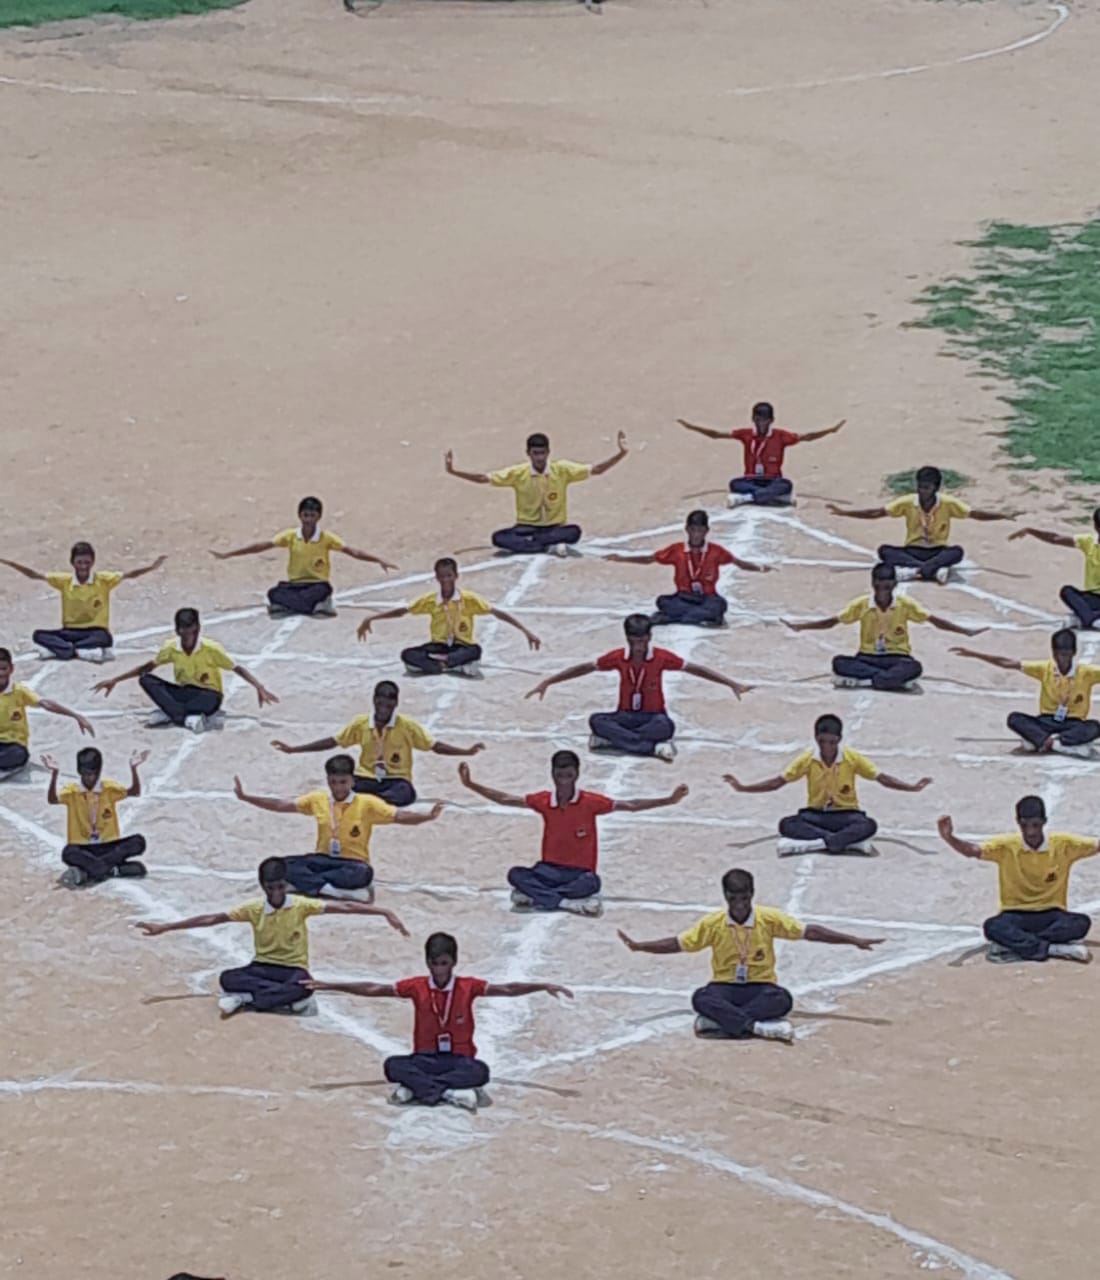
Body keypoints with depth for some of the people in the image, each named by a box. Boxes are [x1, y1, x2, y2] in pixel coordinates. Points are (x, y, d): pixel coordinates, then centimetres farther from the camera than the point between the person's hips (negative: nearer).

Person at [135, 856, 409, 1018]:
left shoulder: (300, 906, -7)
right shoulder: (254, 909, -2)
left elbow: (343, 907, -14)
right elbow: (211, 919, -3)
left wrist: (384, 913, -22)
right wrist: (163, 928, -6)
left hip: (293, 969, -2)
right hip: (263, 967, 2)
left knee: (302, 986, -41)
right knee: (228, 979, -31)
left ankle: (246, 999, -31)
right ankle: (290, 999, -34)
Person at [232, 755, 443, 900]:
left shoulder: (367, 804, -5)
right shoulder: (317, 800, 5)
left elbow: (400, 817, -12)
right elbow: (281, 806, 7)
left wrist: (427, 817, -31)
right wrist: (245, 797, 1)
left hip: (353, 863, -3)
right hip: (323, 860, 3)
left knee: (362, 874, -40)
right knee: (284, 865, -25)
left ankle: (304, 883, -32)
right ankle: (328, 888, -40)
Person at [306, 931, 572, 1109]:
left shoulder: (468, 987, -2)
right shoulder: (416, 987, 0)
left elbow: (507, 989, -6)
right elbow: (372, 990, 1)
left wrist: (544, 986, -18)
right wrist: (328, 986, -2)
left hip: (460, 1059, -1)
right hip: (426, 1059, 1)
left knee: (479, 1072, -36)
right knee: (393, 1066, -32)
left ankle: (417, 1087, -32)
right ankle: (450, 1092, -38)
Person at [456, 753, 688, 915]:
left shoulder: (590, 802, -7)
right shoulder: (543, 801, 0)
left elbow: (630, 806, -7)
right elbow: (505, 799, 6)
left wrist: (669, 800, -16)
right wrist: (470, 784, 1)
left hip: (579, 874, -2)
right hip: (548, 870, 2)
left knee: (591, 883, -38)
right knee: (516, 875, -27)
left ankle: (536, 897, -27)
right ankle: (567, 902, -32)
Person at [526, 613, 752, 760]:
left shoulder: (662, 658, -10)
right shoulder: (618, 657, -5)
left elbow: (695, 669, -4)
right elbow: (585, 668, 2)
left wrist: (732, 684, -5)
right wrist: (547, 682, 2)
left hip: (653, 716, -2)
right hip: (626, 717, 2)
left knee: (666, 727, -40)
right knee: (596, 721, -33)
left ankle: (614, 739, -32)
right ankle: (652, 747, -38)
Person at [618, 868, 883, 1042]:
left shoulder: (769, 918, -5)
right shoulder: (713, 923, -4)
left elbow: (809, 932, -4)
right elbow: (677, 943, 2)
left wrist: (854, 941, -8)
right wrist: (639, 946, -7)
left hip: (760, 987, 0)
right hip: (725, 987, 0)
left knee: (782, 999, -36)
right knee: (701, 998, -36)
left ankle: (721, 1021, -38)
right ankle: (759, 1026, -43)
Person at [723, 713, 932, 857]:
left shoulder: (852, 759, -7)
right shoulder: (807, 760, -6)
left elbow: (881, 778, -5)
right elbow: (778, 782, -3)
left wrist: (912, 787, -16)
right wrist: (742, 787, -10)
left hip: (845, 815, -1)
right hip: (816, 815, 1)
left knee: (869, 825, -35)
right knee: (786, 825, -31)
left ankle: (813, 843, -40)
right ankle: (849, 841, -36)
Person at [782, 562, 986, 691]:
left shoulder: (906, 604, -5)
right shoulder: (861, 605, -3)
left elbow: (935, 620, -3)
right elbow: (833, 621, 2)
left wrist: (967, 631, -8)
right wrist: (799, 627, -2)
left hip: (897, 658, -1)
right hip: (868, 657, 1)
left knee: (914, 668, -38)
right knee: (839, 664, -32)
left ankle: (864, 680, -30)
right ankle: (895, 679, -32)